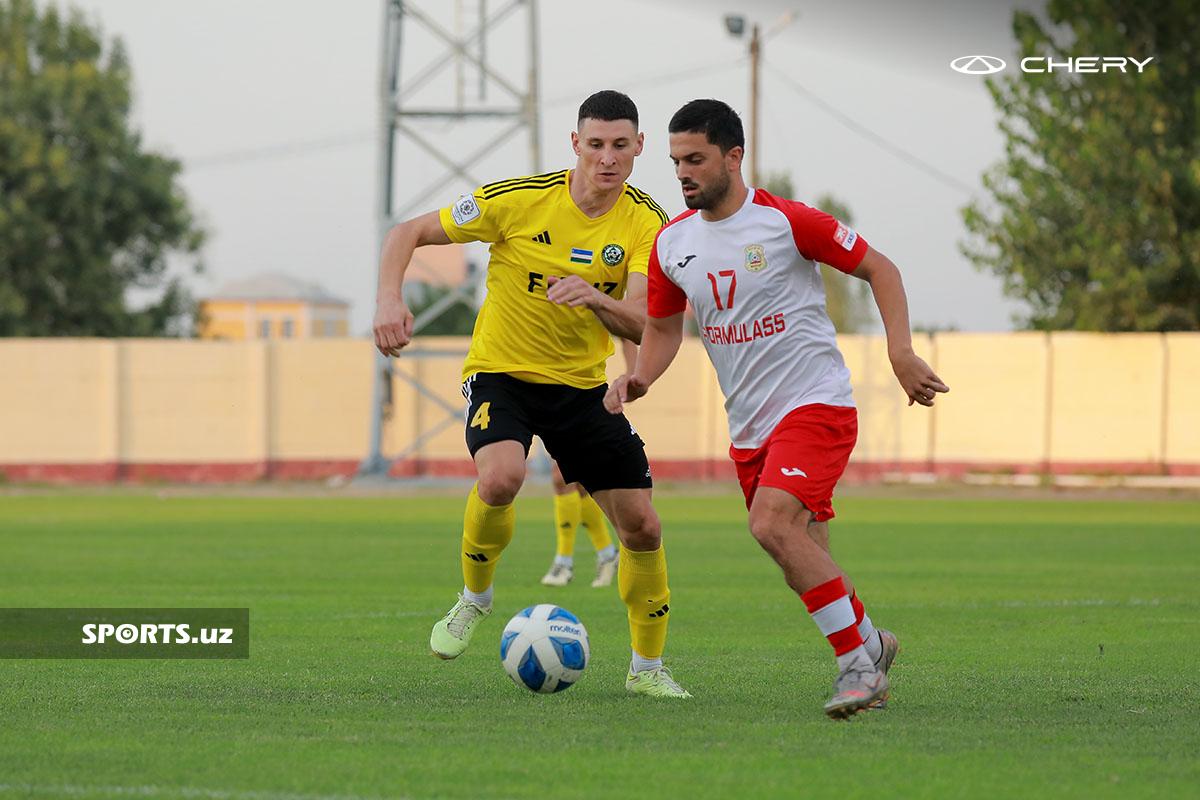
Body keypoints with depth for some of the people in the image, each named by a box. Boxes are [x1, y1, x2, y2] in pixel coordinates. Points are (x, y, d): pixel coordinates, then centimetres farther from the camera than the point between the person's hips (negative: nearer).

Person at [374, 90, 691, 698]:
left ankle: (647, 667, 19)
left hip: (583, 386, 3)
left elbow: (641, 326, -21)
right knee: (501, 478, -33)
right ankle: (474, 596, -5)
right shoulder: (519, 199, -16)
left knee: (642, 527, -1)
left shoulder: (647, 224, -10)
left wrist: (595, 298, -42)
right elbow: (408, 234, -9)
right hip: (501, 373, -3)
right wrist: (389, 299, -27)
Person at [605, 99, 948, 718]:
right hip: (748, 428, 6)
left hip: (815, 404, -6)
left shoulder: (785, 221, -11)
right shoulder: (671, 244, 5)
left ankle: (858, 660, -16)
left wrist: (901, 352, -13)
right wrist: (637, 378, -3)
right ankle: (869, 643, 34)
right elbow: (663, 328, 18)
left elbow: (878, 268, -3)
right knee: (805, 567, 7)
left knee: (771, 523, -26)